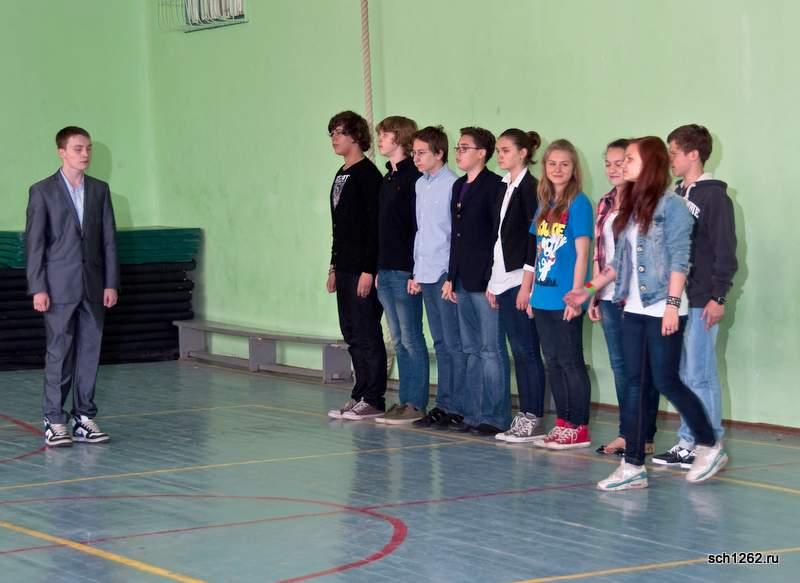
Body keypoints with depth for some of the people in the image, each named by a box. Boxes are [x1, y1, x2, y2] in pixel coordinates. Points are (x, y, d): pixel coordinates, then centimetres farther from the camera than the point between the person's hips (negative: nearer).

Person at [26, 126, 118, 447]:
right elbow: (34, 243, -3)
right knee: (59, 353, -3)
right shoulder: (43, 191, -1)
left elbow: (108, 239, 9)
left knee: (89, 352, 5)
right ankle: (54, 421, 3)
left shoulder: (100, 190, 10)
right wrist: (38, 288, -9)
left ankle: (83, 417, 12)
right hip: (59, 287, -4)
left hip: (93, 287, 4)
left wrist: (111, 283, 3)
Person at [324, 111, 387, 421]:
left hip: (362, 269, -9)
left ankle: (373, 400, 1)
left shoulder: (367, 175, -12)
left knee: (367, 336, -4)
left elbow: (374, 225, -17)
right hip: (345, 267, 9)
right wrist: (334, 266, 20)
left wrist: (368, 270, -20)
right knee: (352, 335, 11)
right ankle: (360, 396, 17)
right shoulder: (341, 176, 16)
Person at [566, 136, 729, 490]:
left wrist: (672, 304, -19)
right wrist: (589, 289, 15)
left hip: (662, 311, -7)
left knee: (665, 381, -3)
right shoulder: (631, 206, 14)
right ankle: (633, 465, 6)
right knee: (633, 384, 4)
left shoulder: (671, 205, -8)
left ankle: (710, 446, 15)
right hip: (633, 309, 7)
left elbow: (679, 259, -13)